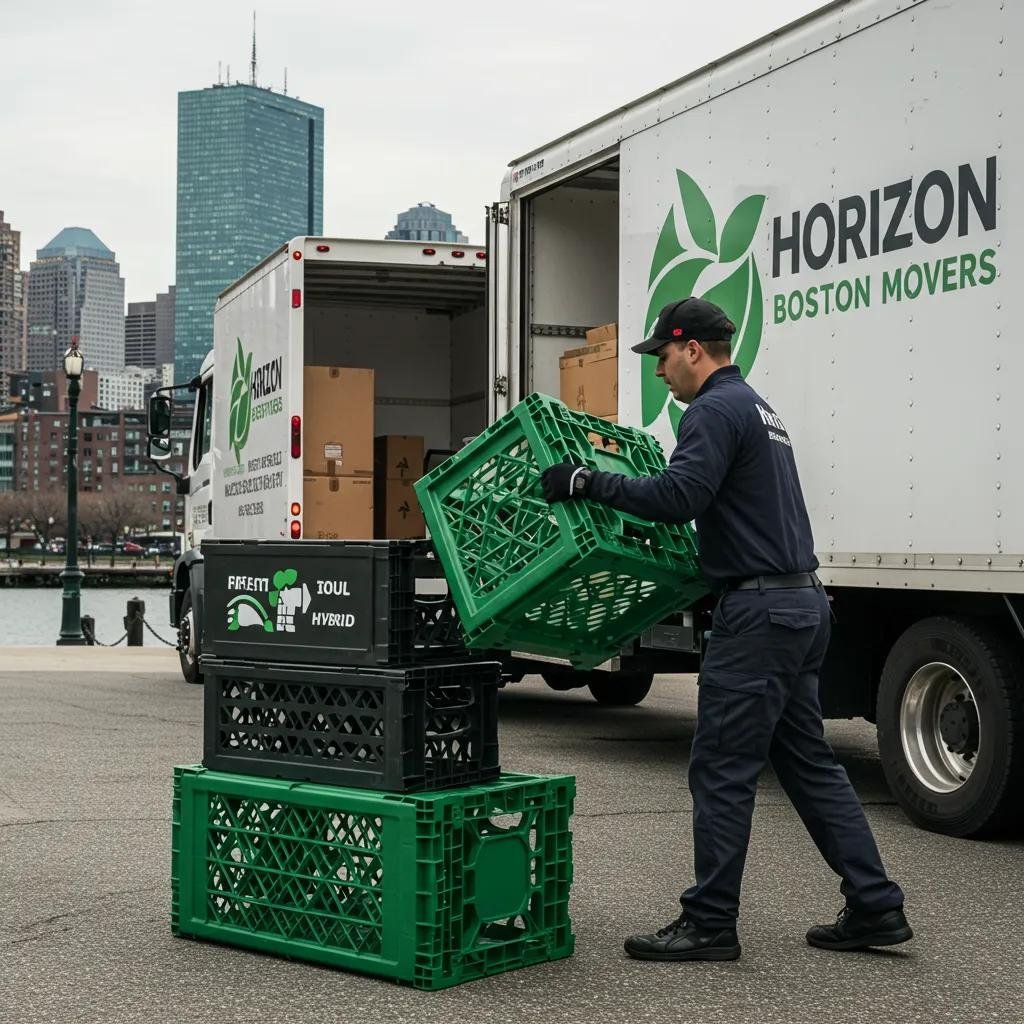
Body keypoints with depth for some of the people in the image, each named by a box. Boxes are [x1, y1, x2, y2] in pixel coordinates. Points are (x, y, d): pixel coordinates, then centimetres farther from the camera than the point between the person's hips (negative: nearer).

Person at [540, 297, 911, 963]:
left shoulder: (716, 410, -11)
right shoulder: (758, 407, 21)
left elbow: (677, 497, -26)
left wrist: (587, 482, -18)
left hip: (758, 609, -10)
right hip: (801, 603, 10)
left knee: (722, 769, -3)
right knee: (809, 763, 13)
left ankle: (709, 925, 4)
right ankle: (874, 908, 14)